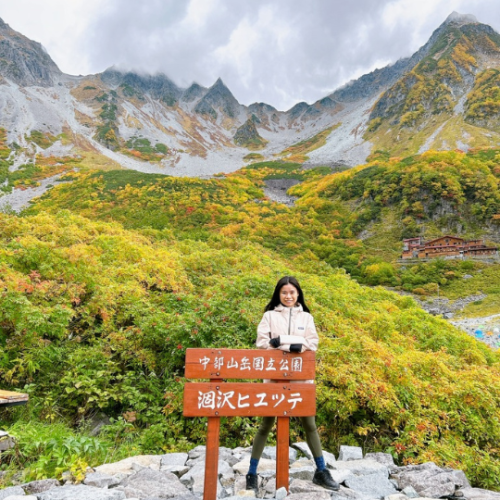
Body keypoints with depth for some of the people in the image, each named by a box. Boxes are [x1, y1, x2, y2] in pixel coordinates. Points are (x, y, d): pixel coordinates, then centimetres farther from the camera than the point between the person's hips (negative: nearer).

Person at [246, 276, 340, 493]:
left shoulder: (306, 317, 7)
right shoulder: (270, 315, 2)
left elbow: (312, 344, -3)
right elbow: (262, 342, -6)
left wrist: (282, 340, -14)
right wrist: (292, 345, -15)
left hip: (301, 377, 2)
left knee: (309, 424, 10)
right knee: (266, 424, 6)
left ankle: (321, 472, 26)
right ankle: (252, 473, 18)